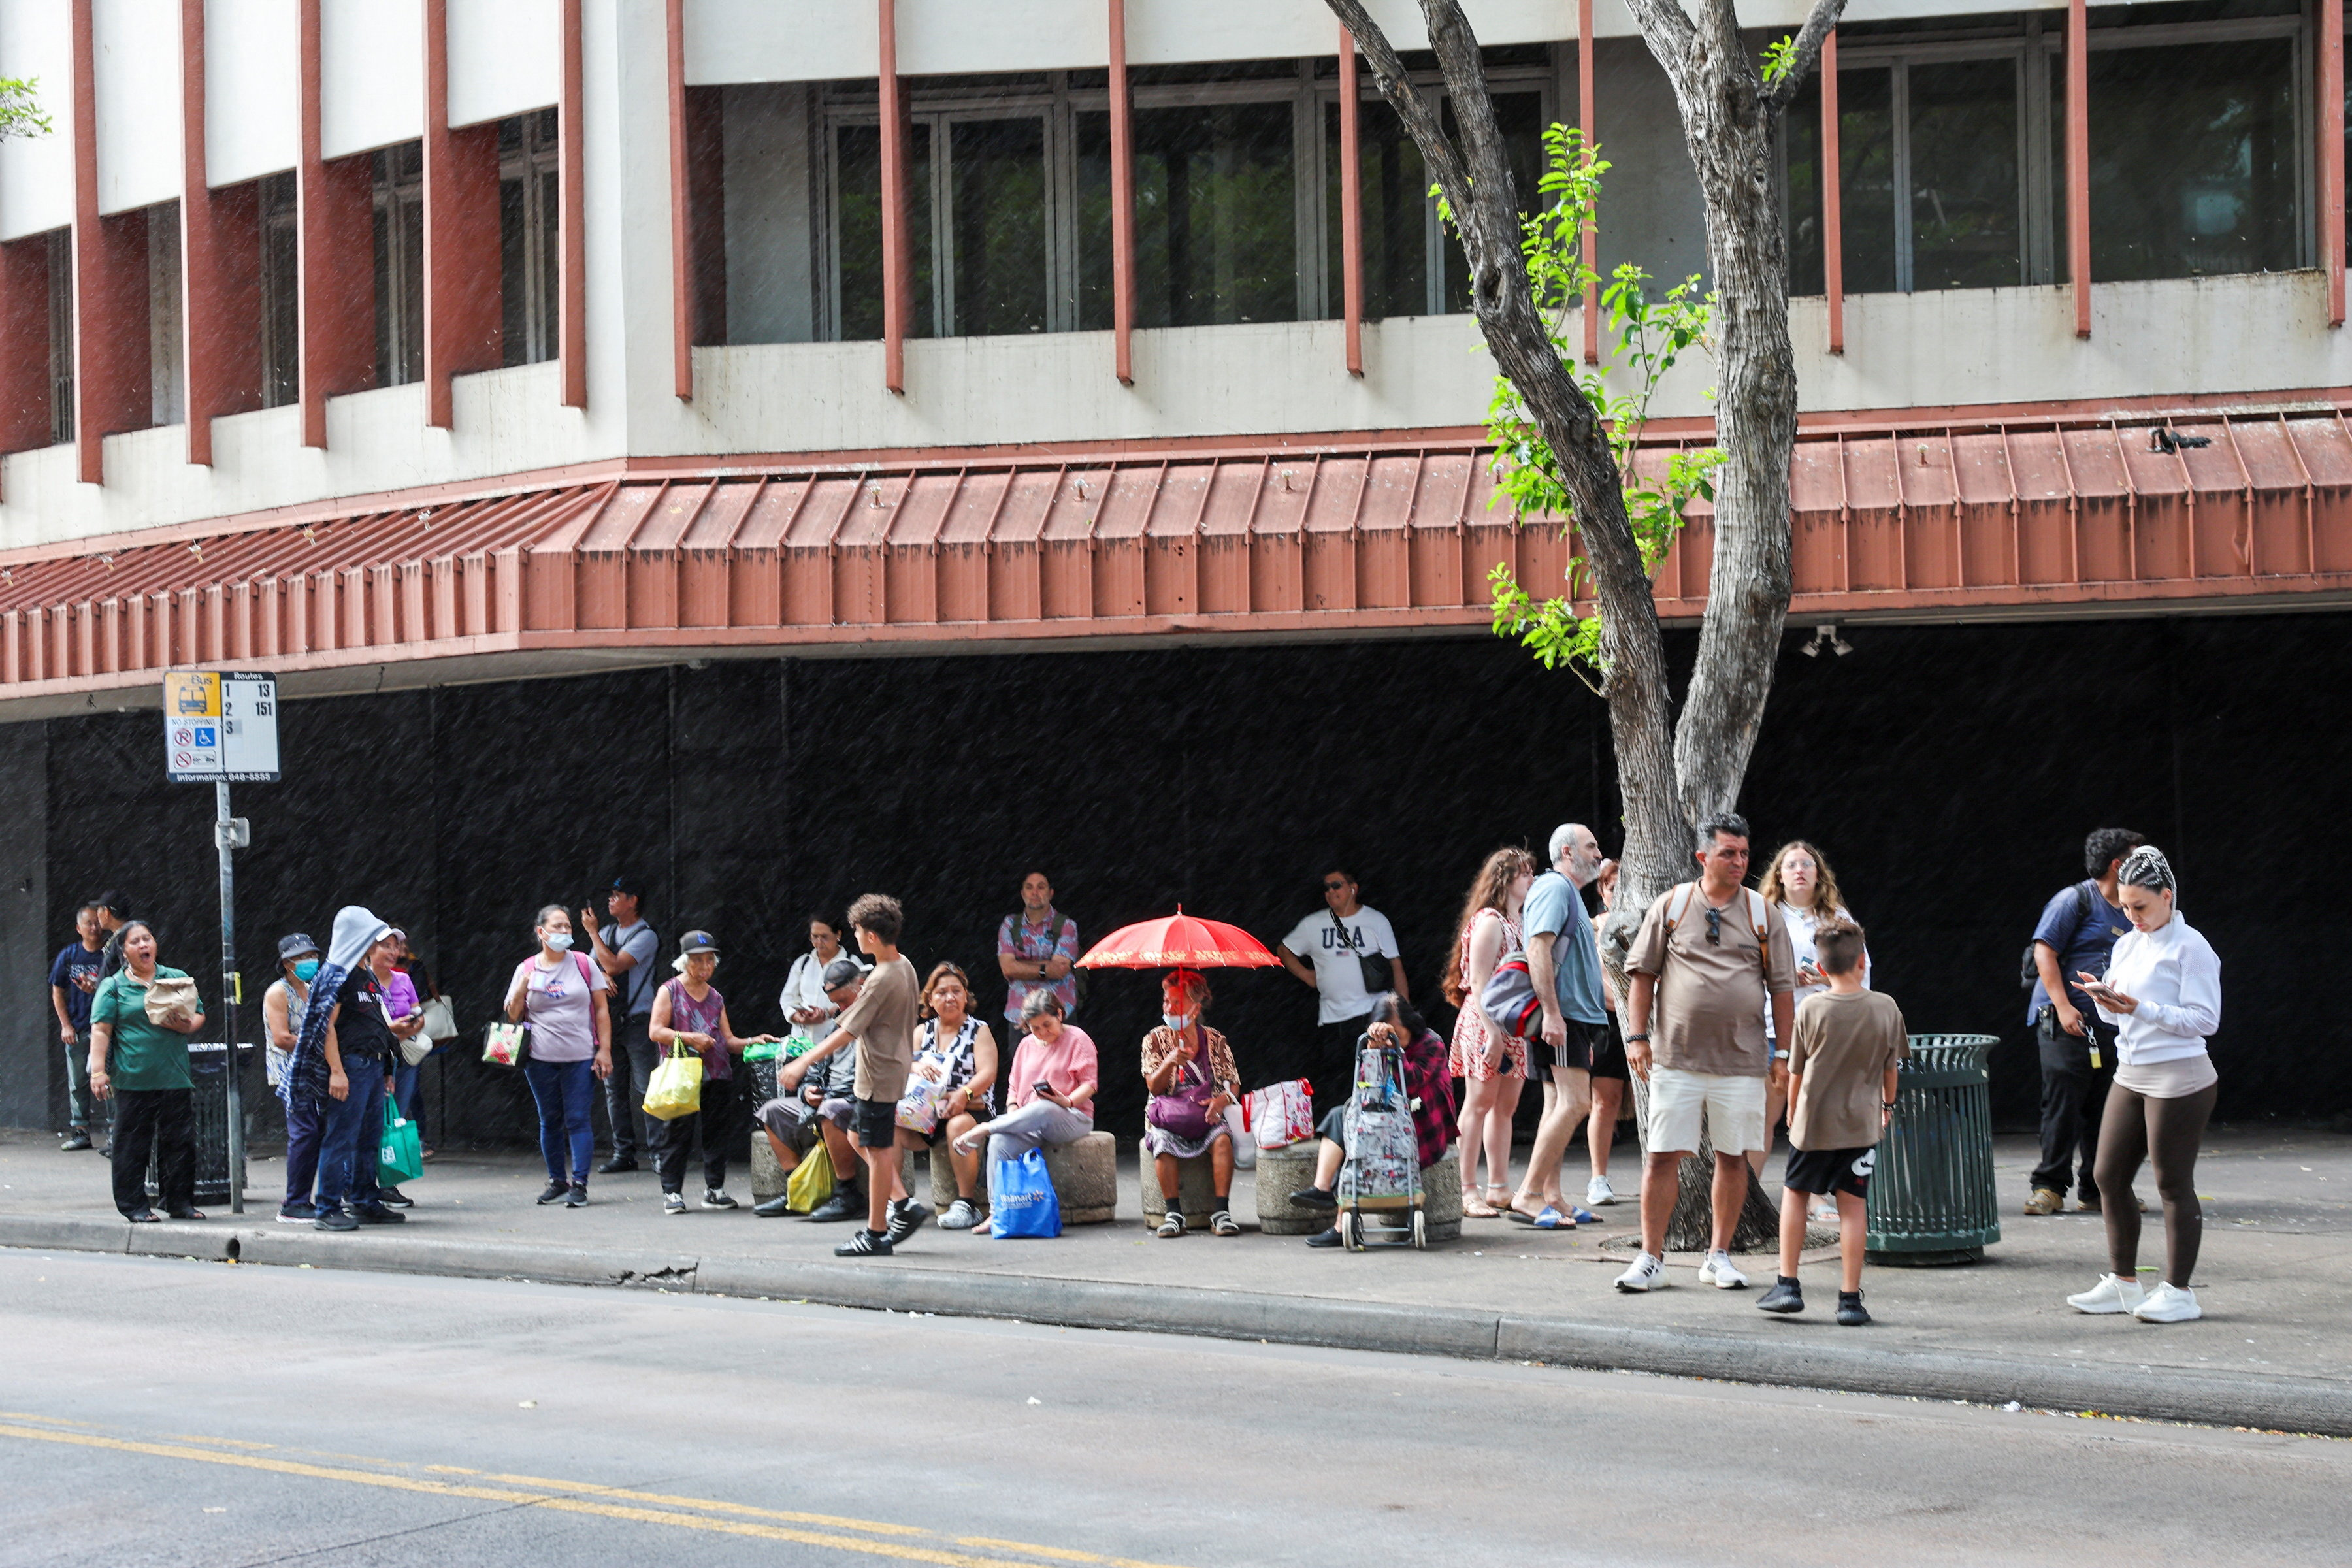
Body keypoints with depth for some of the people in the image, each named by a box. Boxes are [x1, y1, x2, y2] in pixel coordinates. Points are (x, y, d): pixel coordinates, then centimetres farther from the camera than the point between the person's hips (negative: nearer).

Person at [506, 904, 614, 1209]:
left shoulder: (584, 964, 3)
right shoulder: (526, 969, 6)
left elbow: (602, 1009, 5)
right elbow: (512, 1016, 8)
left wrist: (604, 1050, -2)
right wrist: (522, 988, -10)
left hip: (580, 1057, -2)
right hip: (540, 1058, 2)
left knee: (579, 1119, -6)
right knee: (550, 1121, 8)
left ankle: (579, 1184, -5)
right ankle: (557, 1181, 18)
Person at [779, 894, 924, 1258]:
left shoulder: (882, 979, -21)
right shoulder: (905, 967, 7)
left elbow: (847, 1032, -21)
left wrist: (804, 1063, -18)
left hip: (878, 1075, -10)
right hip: (894, 1067, 10)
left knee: (878, 1150, -2)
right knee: (864, 1142, 18)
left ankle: (876, 1235, 4)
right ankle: (905, 1204, 14)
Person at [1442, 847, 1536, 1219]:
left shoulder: (1518, 924, 18)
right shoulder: (1489, 921, -10)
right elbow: (1479, 982, -16)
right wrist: (1492, 1032, -23)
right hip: (1484, 1021, -9)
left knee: (1505, 1106, 8)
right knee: (1480, 1102, -8)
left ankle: (1500, 1189, 12)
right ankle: (1467, 1192, -8)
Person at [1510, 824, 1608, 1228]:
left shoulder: (1569, 892, 23)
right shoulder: (1555, 888, -9)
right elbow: (1538, 949, -20)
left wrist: (1588, 1032, 28)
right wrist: (1552, 1012, -27)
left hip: (1574, 1017, 11)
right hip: (1561, 1015, -11)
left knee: (1559, 1104, 8)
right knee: (1575, 1102, -16)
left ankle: (1552, 1198, 9)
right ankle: (1529, 1195, -17)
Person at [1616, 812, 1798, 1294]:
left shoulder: (1763, 913, 6)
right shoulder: (1671, 906, 4)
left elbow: (1782, 987, 8)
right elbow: (1643, 974, 7)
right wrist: (1637, 1037, -1)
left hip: (1742, 1060, 1)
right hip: (1677, 1056, -1)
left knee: (1733, 1158, 5)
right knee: (1662, 1155, -4)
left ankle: (1719, 1256, 17)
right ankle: (1650, 1258, 4)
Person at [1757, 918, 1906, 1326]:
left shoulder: (1811, 1009, -9)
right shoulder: (1886, 1009, -5)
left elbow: (1796, 1071, 0)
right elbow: (1890, 1067, 8)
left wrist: (1792, 1114, 16)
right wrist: (1888, 1105, 27)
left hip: (1814, 1121, -1)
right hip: (1861, 1124, 1)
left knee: (1795, 1193, 15)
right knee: (1853, 1204, 4)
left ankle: (1788, 1284, 13)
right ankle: (1850, 1298, 3)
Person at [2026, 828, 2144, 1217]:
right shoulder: (2076, 900, -5)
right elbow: (2044, 952, -11)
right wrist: (2063, 1006, -18)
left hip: (2111, 1025, 7)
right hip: (2066, 1022, -7)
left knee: (2106, 1109, 7)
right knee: (2063, 1104, -8)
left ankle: (2096, 1189, 15)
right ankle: (2050, 1187, -3)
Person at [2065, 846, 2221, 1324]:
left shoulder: (2190, 948, -11)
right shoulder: (2126, 946, 12)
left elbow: (2204, 1019, -16)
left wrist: (2141, 1008, -23)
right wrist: (2102, 998, -4)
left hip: (2178, 1081, -8)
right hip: (2129, 1076, 8)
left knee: (2173, 1185, -2)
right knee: (2110, 1177, 8)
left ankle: (2178, 1292, 5)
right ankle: (2122, 1283, 19)